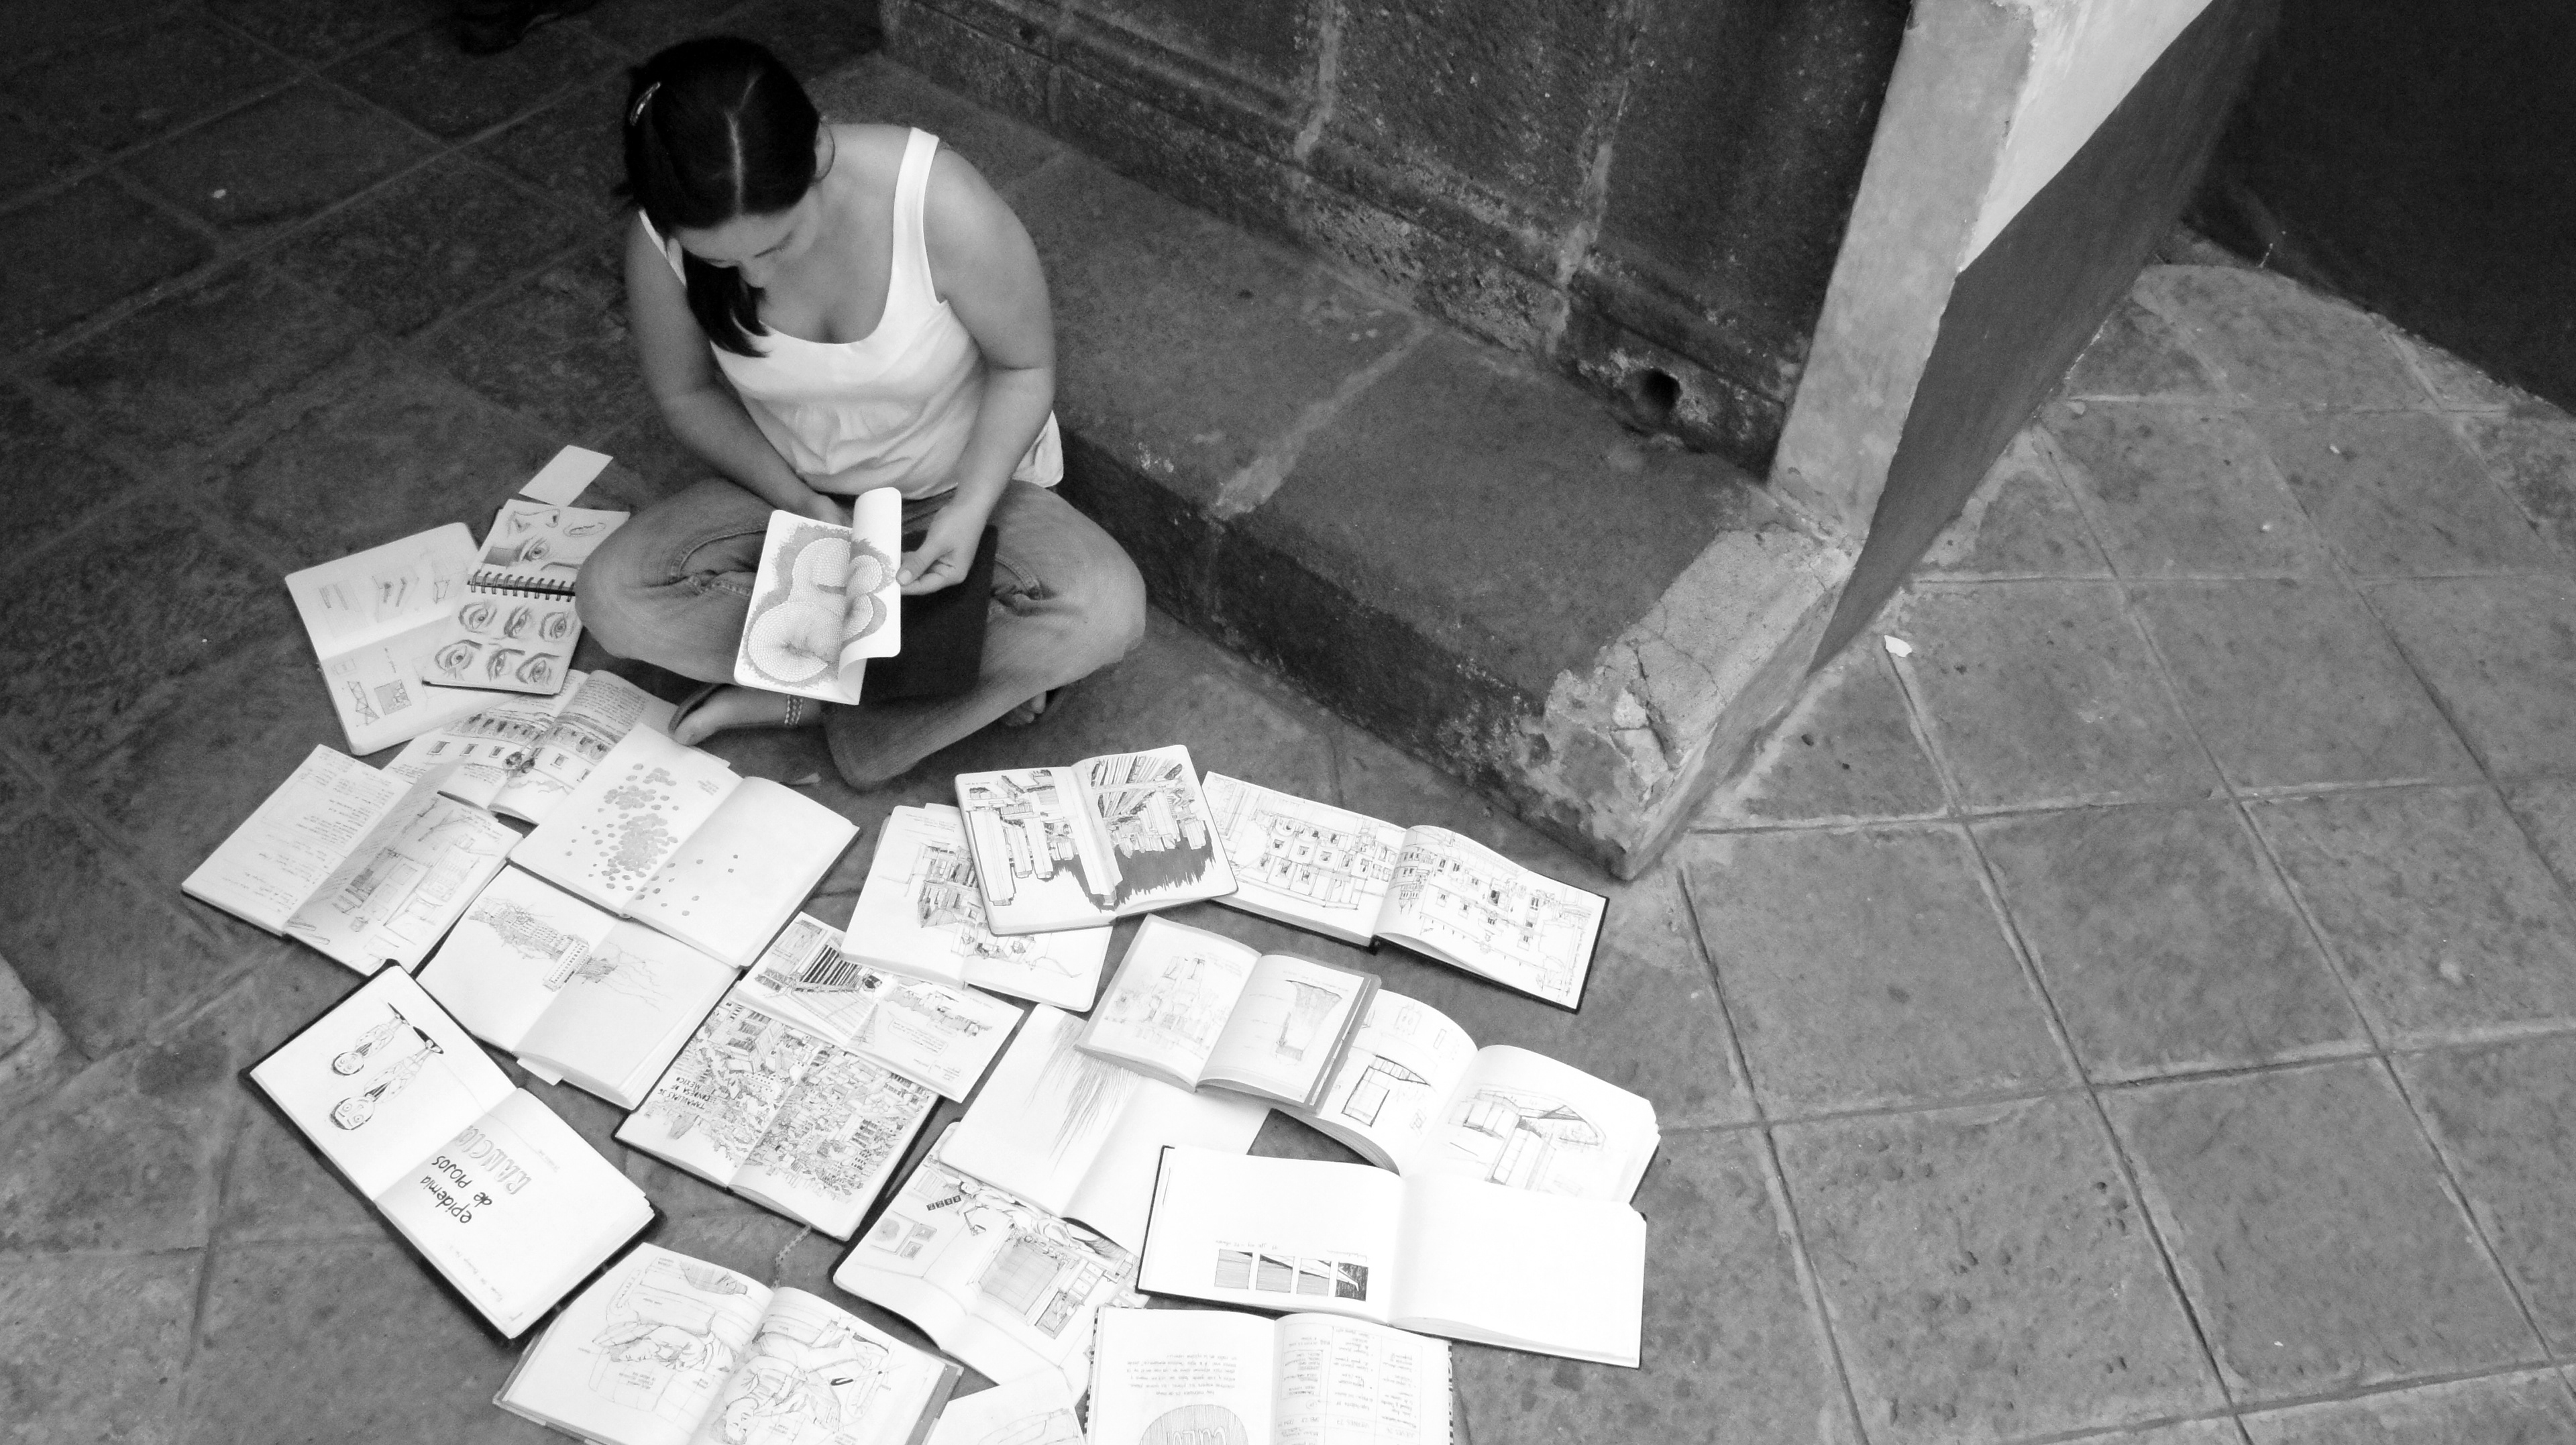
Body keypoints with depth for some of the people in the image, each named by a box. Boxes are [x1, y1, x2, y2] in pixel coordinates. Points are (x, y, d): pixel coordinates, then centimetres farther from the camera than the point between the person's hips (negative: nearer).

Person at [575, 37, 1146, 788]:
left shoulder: (942, 207, -31)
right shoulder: (662, 243, -22)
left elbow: (1024, 366, -15)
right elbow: (686, 392, -3)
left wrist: (971, 509, -27)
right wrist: (801, 502, -17)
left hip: (962, 485, -2)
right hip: (793, 493, 3)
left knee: (1108, 610, -30)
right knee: (611, 595, -21)